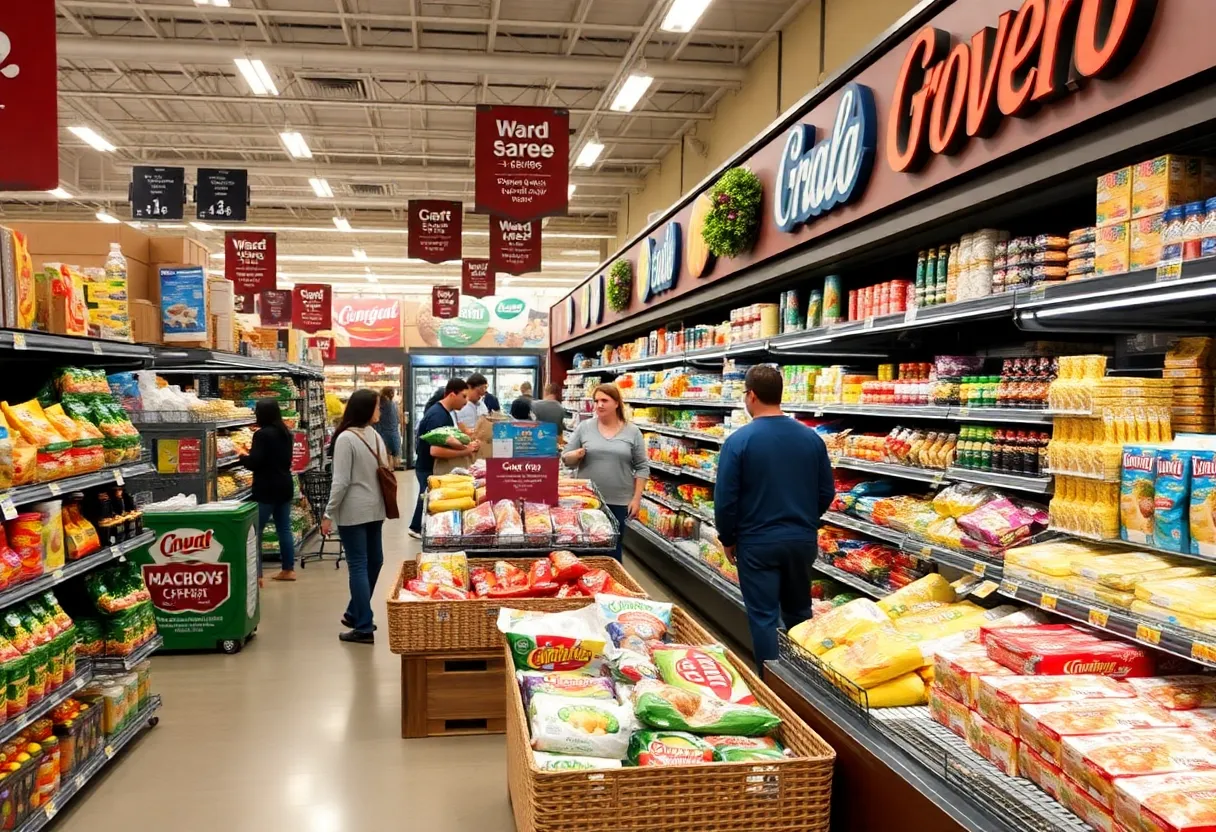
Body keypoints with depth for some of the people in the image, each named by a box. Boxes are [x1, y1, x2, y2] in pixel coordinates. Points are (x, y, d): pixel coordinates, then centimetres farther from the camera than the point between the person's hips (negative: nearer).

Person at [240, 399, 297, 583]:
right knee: (284, 528, 12)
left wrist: (243, 457, 2)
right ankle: (288, 569, 17)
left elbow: (254, 463, -19)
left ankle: (256, 574, -4)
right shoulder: (285, 433, 9)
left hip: (266, 489, -8)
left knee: (256, 530, -3)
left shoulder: (262, 434, -15)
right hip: (284, 486, 8)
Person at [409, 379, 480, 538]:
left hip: (434, 468, 9)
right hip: (430, 469, -9)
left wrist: (466, 446, -10)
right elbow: (435, 451, -33)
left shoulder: (445, 412, 4)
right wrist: (466, 452, -29)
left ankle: (417, 528, 35)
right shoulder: (438, 416, -26)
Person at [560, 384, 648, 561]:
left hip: (619, 502, -1)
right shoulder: (584, 427, 2)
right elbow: (566, 459, 5)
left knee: (613, 549, 9)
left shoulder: (632, 432, 0)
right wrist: (575, 455, -18)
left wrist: (636, 498, -4)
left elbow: (642, 468, 2)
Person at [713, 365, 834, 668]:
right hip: (802, 540, 4)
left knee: (763, 617, 6)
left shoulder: (739, 440, -14)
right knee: (799, 613, 19)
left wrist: (727, 539, 3)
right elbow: (827, 492, 4)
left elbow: (725, 499, -12)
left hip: (758, 543, -4)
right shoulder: (811, 437, -3)